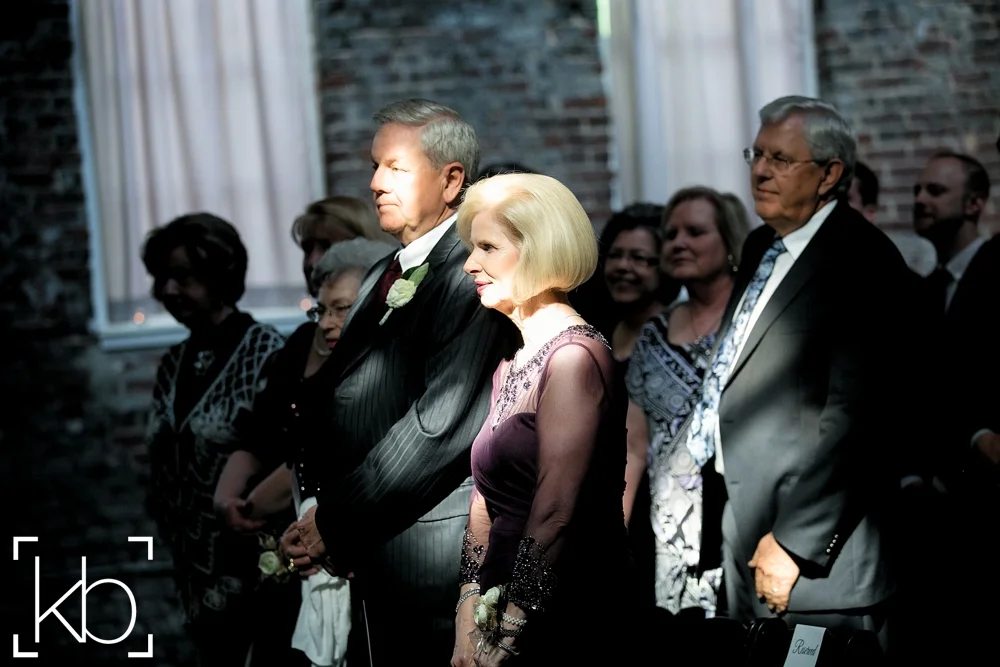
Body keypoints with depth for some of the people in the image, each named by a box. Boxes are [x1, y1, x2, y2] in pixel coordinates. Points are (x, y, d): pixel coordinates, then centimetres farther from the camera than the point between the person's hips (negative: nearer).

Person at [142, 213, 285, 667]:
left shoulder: (266, 354, -10)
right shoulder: (174, 364, 10)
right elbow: (165, 468, 14)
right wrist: (179, 552, 9)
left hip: (262, 577, -6)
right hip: (203, 580, 6)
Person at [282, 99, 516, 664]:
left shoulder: (472, 277, -12)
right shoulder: (382, 278, 17)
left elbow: (440, 426, -19)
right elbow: (349, 407, 15)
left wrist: (335, 521, -13)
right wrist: (326, 517, 1)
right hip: (369, 559, 8)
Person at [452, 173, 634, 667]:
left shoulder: (573, 358, -16)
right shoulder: (514, 362, 12)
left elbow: (555, 517, -20)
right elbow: (487, 500, 10)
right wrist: (468, 617, 0)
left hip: (565, 626, -8)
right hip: (507, 605, 8)